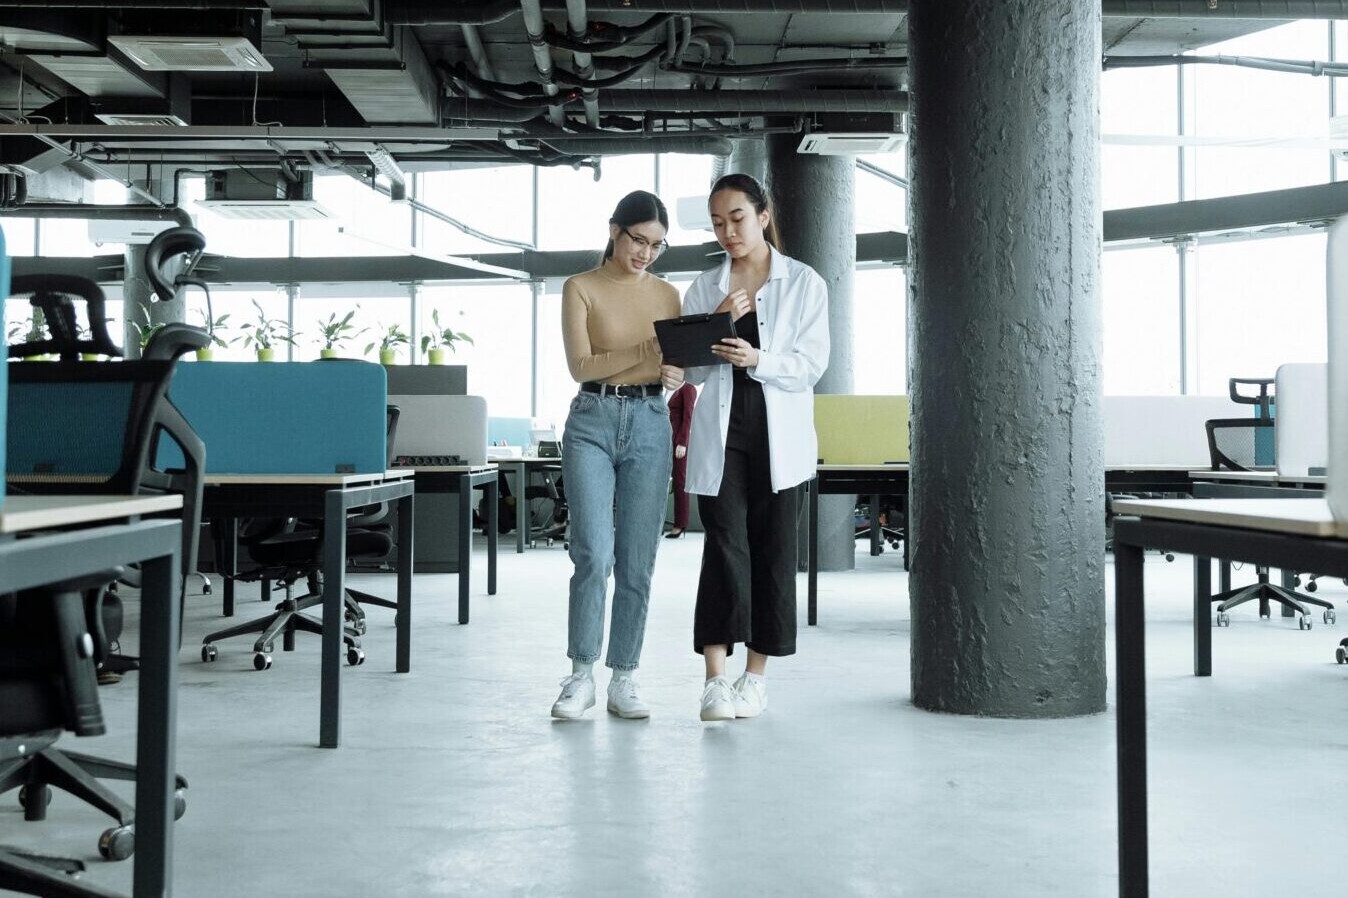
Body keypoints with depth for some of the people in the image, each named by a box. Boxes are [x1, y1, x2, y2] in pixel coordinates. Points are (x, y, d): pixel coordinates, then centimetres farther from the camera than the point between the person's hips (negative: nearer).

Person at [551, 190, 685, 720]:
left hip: (649, 423, 3)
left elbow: (679, 367, 10)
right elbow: (581, 365, -7)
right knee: (594, 555, -10)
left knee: (637, 562, 2)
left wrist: (672, 372, -14)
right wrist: (646, 352, -17)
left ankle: (624, 680, 11)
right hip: (592, 422, -3)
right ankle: (582, 676, 4)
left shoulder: (666, 294, 12)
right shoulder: (580, 289, 3)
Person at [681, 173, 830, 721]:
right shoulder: (704, 289, 9)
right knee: (724, 542, -11)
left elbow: (812, 364, -5)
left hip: (778, 434, 0)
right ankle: (716, 680, -13)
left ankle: (756, 676, 13)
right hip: (720, 432, 1)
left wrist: (757, 359, -21)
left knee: (773, 548, 2)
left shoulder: (804, 284, 3)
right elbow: (692, 371, 6)